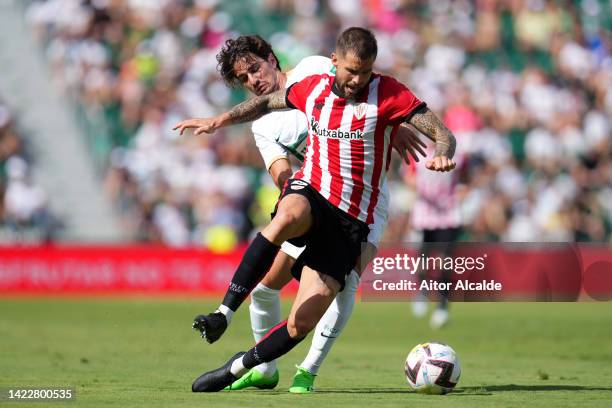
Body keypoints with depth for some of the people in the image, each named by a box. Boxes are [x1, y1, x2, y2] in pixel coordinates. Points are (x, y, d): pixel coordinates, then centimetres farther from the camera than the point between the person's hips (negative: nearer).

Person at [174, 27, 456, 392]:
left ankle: (237, 368, 14)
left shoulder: (389, 94, -5)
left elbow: (443, 134, -9)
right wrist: (220, 121, 19)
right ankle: (224, 313, -39)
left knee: (301, 324, -10)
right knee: (287, 218, -41)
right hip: (309, 191, 1)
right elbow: (269, 102, 27)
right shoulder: (313, 88, 7)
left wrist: (442, 155, -31)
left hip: (351, 219, -1)